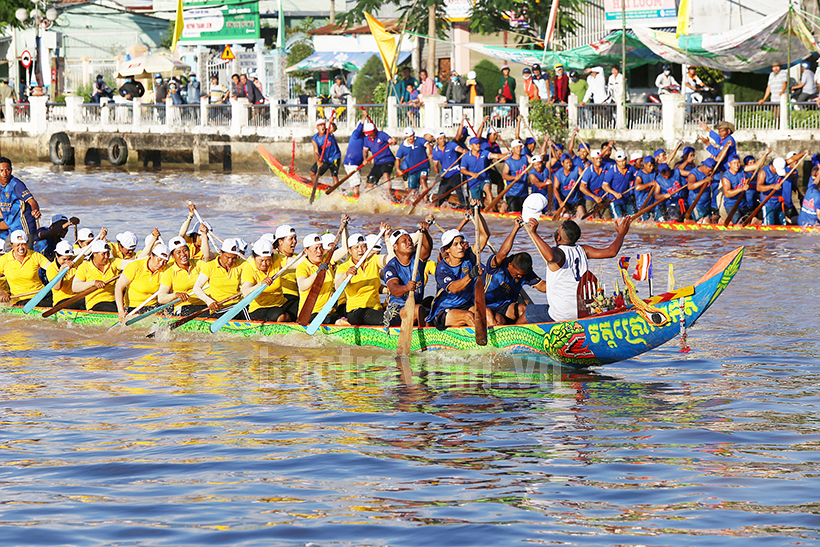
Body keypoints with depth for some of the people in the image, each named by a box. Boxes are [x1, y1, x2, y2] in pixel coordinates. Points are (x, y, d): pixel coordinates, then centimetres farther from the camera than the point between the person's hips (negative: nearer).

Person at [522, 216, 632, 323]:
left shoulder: (558, 252, -17)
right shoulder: (582, 250, 0)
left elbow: (551, 257, -43)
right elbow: (611, 252, 1)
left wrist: (533, 233, -42)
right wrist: (621, 234, 19)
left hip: (562, 315, -6)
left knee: (526, 312, 15)